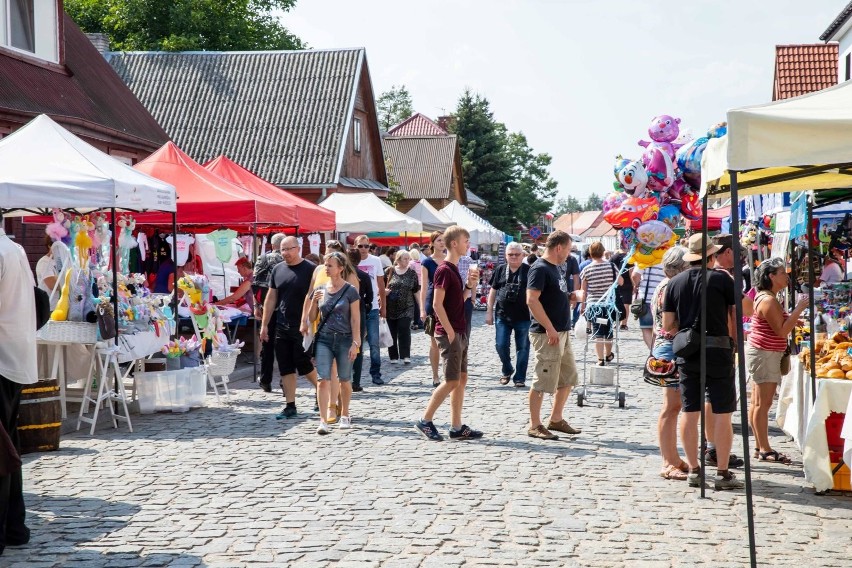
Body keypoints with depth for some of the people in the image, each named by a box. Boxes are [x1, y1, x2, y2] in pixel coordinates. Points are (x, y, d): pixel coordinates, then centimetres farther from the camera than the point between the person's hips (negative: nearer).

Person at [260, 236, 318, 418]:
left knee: (304, 364, -5)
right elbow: (271, 298, 14)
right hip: (282, 327, 6)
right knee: (286, 368, 6)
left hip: (302, 328, -6)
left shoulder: (310, 269, -6)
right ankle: (290, 406, 12)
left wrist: (307, 322, -18)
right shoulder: (278, 269, 10)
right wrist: (264, 325, 11)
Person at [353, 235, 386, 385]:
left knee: (374, 342, 0)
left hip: (372, 307, 1)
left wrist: (383, 305, 10)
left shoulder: (375, 261, 4)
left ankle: (376, 373, 8)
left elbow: (381, 284, 11)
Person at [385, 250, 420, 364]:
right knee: (392, 332, 5)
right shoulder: (390, 271, 1)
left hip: (406, 308, -1)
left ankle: (405, 356, -8)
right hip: (391, 307, 1)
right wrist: (384, 291, -12)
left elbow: (416, 291, 7)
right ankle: (393, 356, 14)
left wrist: (420, 306, 4)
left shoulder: (412, 273, 4)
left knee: (404, 331, -11)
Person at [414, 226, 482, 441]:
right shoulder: (444, 270, -13)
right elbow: (437, 304, -18)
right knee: (452, 381, -7)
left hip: (459, 332, 9)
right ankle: (425, 421, 2)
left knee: (461, 379, 8)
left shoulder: (454, 269, 15)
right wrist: (450, 332, -19)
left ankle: (456, 427, 12)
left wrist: (469, 285, 5)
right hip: (449, 333, -9)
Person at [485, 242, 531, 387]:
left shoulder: (528, 271, 0)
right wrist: (489, 312, 7)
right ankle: (507, 371, 24)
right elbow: (493, 291, 11)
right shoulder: (500, 270, 7)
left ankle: (519, 378, 13)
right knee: (501, 345, 0)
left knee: (522, 347, 4)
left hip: (523, 316, -2)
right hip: (502, 315, 2)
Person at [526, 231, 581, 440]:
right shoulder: (539, 269, -14)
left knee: (568, 377, 15)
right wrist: (549, 328, -24)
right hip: (546, 335, -10)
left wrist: (571, 297, 10)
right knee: (543, 381, -4)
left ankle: (556, 420, 25)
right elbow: (532, 300, -23)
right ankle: (535, 426, 5)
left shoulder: (553, 268, 16)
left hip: (561, 333, 10)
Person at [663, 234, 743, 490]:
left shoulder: (675, 283, 4)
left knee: (690, 412, 8)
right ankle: (723, 473, 3)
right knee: (722, 413, 2)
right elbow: (737, 316, -4)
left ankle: (693, 470, 12)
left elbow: (668, 325, 5)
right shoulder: (722, 279, -4)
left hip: (687, 353, 3)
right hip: (718, 350, -3)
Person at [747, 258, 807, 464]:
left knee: (758, 403, 11)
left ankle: (760, 447, 15)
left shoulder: (766, 297, 15)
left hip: (762, 353, 11)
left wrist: (792, 318, 12)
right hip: (764, 354, -11)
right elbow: (781, 331, -21)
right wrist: (798, 309, -18)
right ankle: (765, 450, -4)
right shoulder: (768, 301, -18)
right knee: (763, 403, -7)